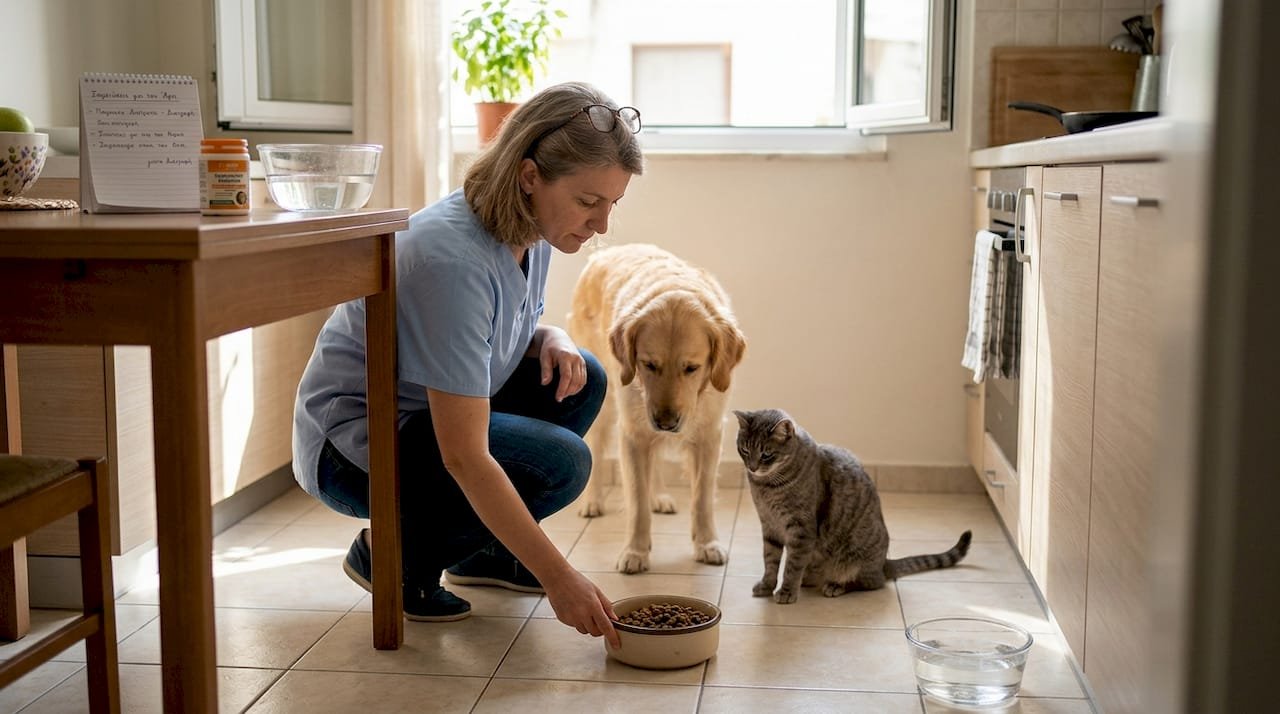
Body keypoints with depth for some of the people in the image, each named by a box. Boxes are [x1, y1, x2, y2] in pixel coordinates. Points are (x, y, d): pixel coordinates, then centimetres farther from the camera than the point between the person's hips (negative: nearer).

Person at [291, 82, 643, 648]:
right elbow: (464, 457, -33)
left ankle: (482, 549, 10)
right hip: (352, 446, -9)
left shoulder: (531, 229, -6)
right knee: (560, 462, -23)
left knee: (580, 380, -4)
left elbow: (513, 332, 16)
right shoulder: (454, 257, -32)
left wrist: (553, 341, -10)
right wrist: (558, 578, -31)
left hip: (430, 412, 9)